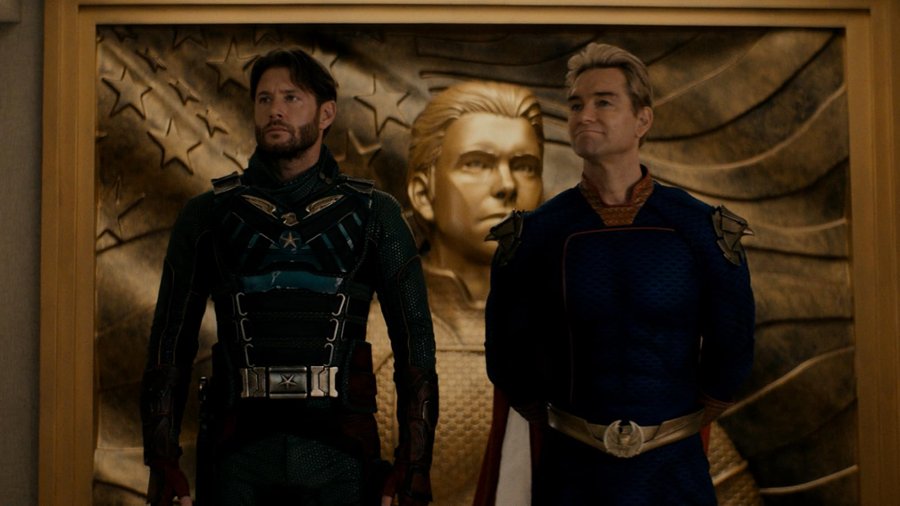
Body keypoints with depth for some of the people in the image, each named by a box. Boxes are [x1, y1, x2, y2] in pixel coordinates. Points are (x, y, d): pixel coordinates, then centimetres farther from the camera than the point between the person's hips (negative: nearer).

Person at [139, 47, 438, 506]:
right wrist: (162, 461, 0)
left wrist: (414, 469, -3)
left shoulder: (373, 215, 3)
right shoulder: (206, 215, 6)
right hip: (237, 454, 1)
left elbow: (415, 345, 2)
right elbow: (171, 344, 7)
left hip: (339, 451, 0)